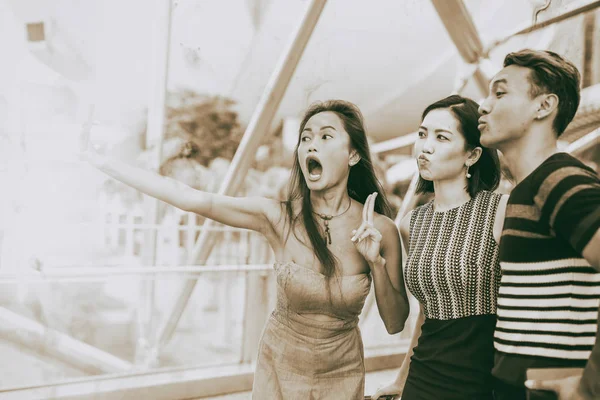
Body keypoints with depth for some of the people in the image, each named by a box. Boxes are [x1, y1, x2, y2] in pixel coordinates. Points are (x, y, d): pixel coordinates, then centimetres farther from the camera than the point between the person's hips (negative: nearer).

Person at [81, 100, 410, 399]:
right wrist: (96, 158, -23)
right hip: (280, 367, 0)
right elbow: (190, 198, -21)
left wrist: (377, 263, -25)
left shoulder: (379, 230, -16)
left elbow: (395, 324, -8)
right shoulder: (279, 218, -18)